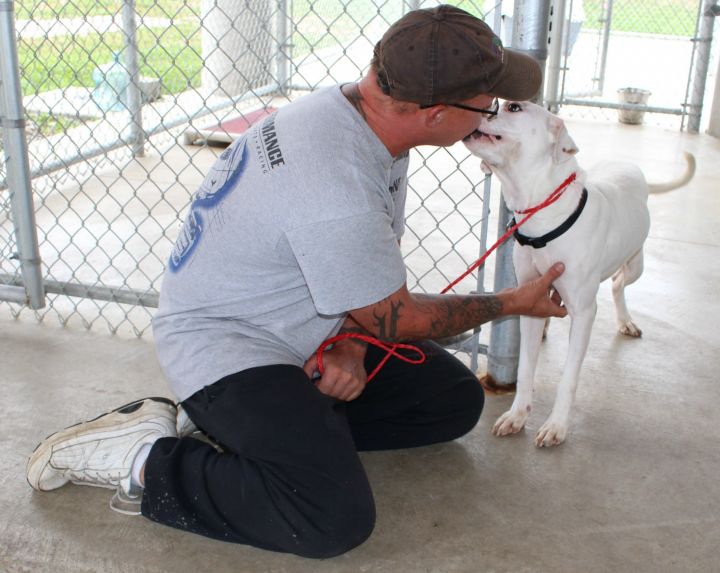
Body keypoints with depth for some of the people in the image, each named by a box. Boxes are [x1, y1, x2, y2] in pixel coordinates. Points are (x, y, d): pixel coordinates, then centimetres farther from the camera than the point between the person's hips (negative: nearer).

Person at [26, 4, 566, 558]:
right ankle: (145, 460, -6)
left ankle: (271, 426, 7)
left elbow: (375, 260, 7)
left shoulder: (366, 109, -6)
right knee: (338, 520, -25)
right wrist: (511, 303, -3)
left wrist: (352, 343, -8)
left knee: (457, 401, 7)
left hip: (306, 335, 10)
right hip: (224, 345, -10)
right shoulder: (336, 199, -34)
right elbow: (397, 319, -16)